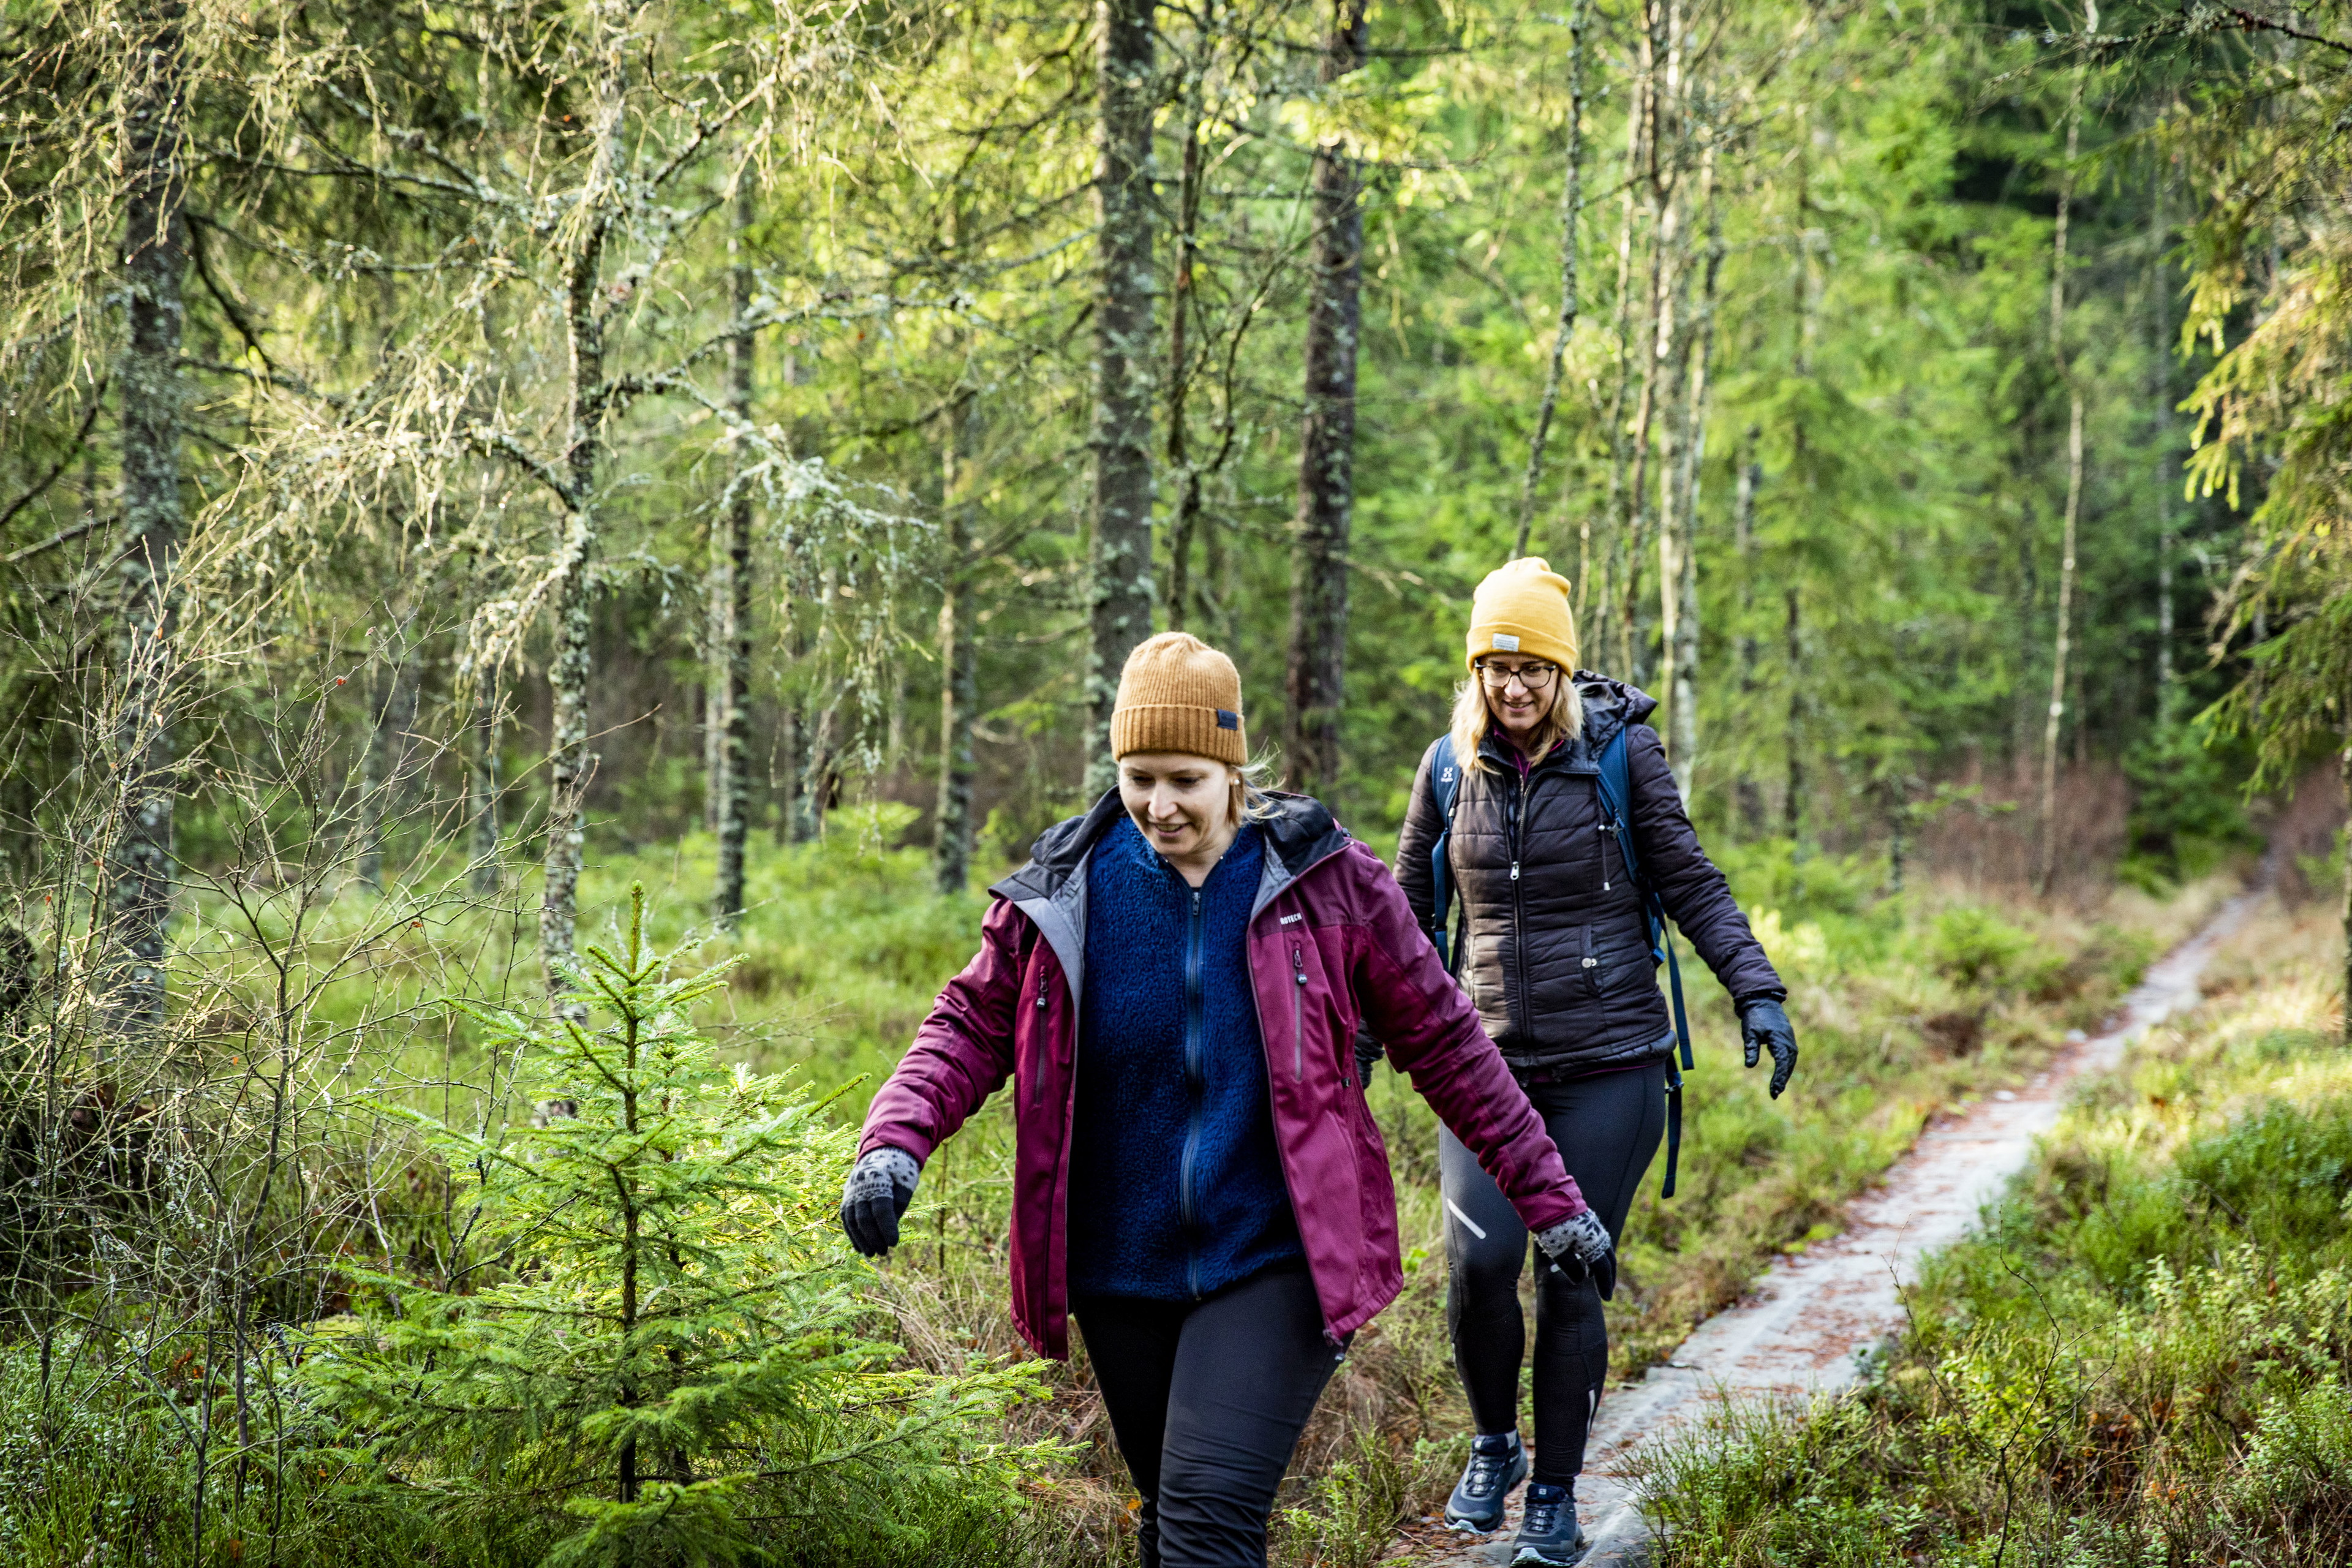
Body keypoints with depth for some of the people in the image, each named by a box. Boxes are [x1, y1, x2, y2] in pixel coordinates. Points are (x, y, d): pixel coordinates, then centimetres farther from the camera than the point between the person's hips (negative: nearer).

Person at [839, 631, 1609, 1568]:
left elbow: (1443, 1044, 1)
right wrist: (895, 1144, -15)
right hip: (1124, 1276, 4)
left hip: (1274, 1268, -3)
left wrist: (1547, 1201, 2)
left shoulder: (1326, 884, -5)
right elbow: (973, 1027, 5)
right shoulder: (1064, 893, 0)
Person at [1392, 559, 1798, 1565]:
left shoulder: (1620, 755, -4)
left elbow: (1692, 886, 0)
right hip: (1490, 1062, 2)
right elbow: (1409, 913, 16)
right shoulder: (1451, 770, 4)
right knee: (1478, 1263, -13)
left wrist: (1755, 992, -11)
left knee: (1573, 1284, 0)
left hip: (1607, 1065, -2)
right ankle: (1494, 1446, 14)